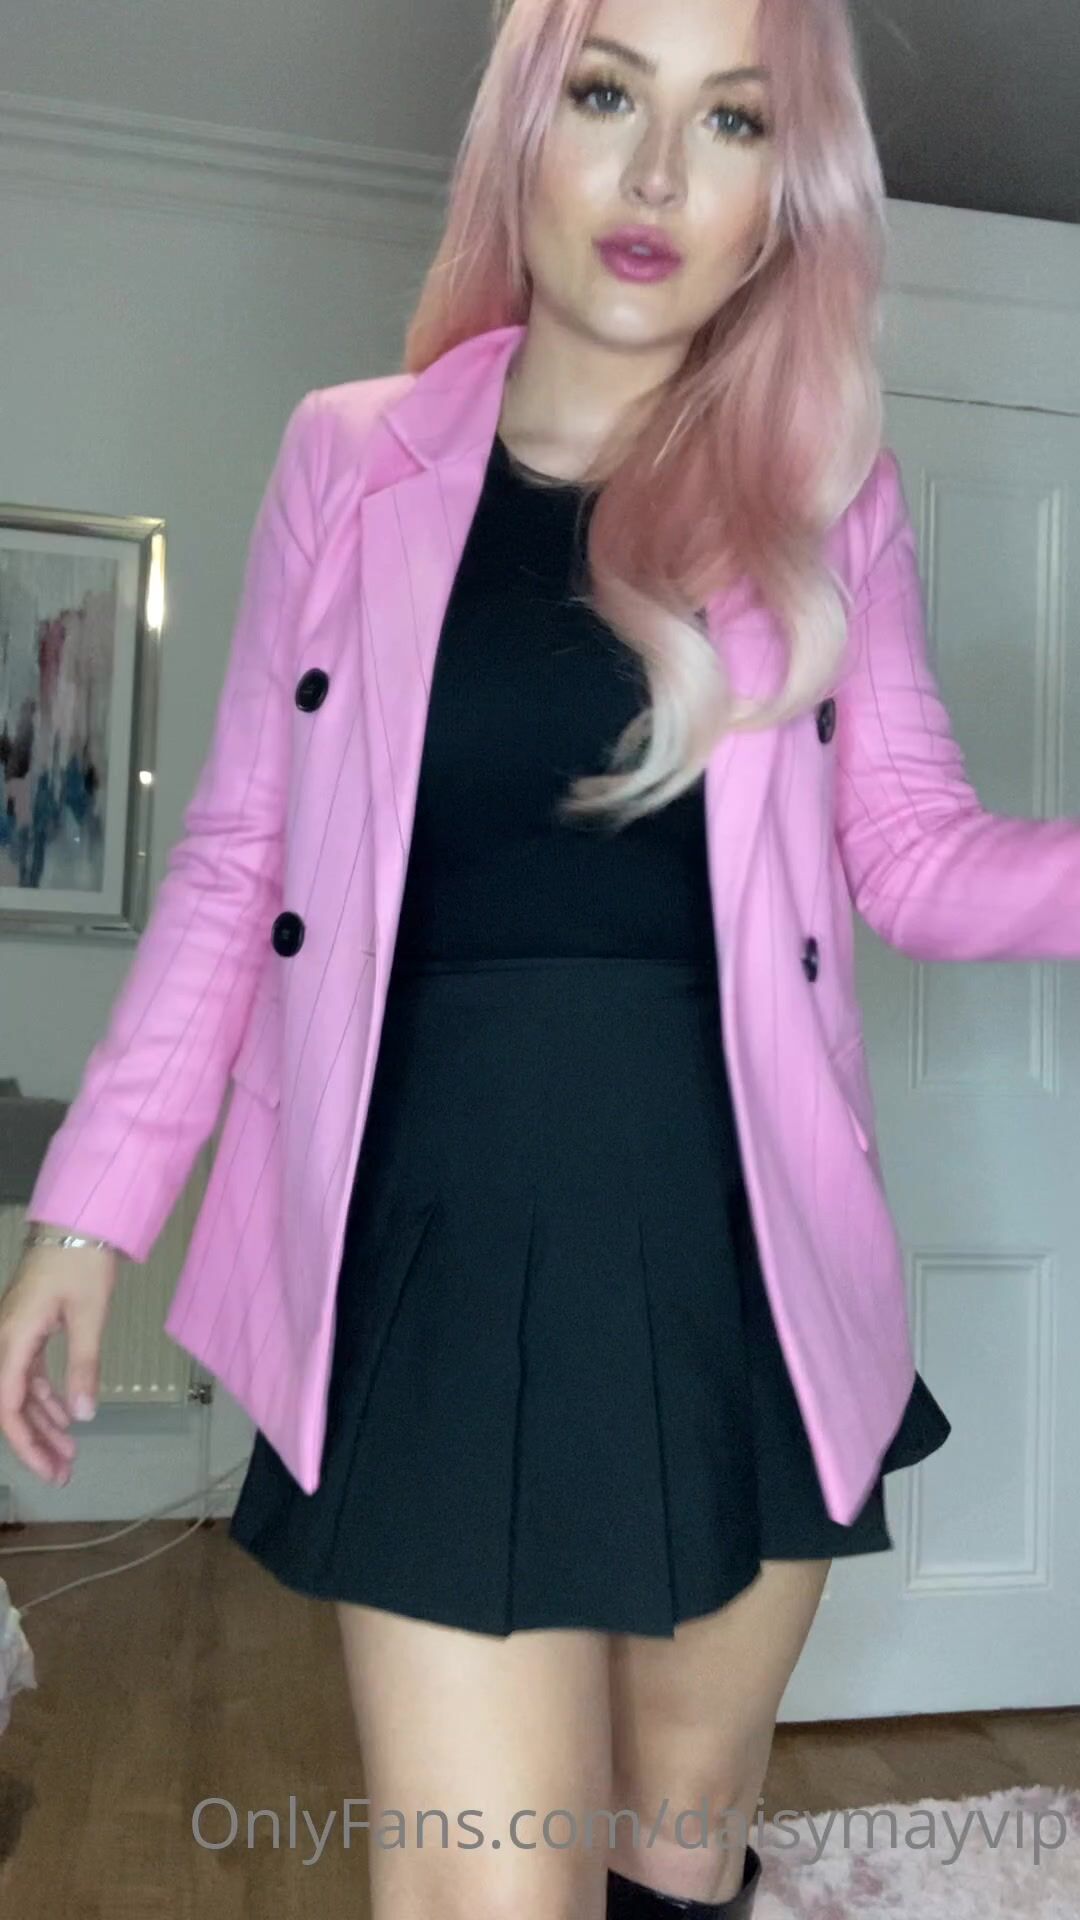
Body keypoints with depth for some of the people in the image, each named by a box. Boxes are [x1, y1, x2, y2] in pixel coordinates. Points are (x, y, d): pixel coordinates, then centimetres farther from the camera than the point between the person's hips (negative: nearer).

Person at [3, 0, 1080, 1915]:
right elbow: (236, 856, 5)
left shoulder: (826, 496, 4)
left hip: (741, 1249, 2)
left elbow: (920, 854, 6)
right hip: (442, 1253, -1)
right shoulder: (350, 460, 3)